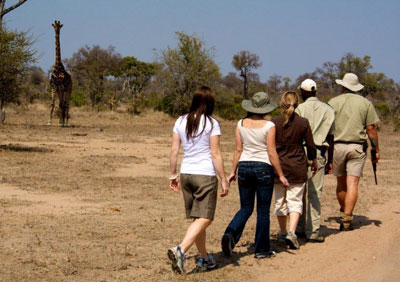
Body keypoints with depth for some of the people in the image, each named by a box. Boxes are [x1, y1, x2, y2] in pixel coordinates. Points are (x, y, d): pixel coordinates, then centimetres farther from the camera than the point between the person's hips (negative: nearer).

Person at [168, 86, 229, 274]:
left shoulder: (181, 122, 6)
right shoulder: (211, 124, -8)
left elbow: (174, 151, 6)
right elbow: (215, 154, -10)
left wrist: (173, 175, 15)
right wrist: (224, 180, -5)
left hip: (186, 173, 6)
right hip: (205, 175, -6)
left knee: (197, 218, 15)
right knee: (204, 218, -6)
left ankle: (204, 259, 23)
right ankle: (180, 250, -26)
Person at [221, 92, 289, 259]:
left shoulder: (241, 124, 2)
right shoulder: (268, 126, -10)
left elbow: (238, 150, 4)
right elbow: (272, 153, -10)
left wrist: (233, 171, 13)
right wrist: (281, 175, -3)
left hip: (244, 167, 4)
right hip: (263, 168, -4)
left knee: (246, 208, 12)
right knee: (263, 211, 6)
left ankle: (230, 234, -14)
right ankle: (261, 250, 11)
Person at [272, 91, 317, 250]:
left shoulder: (274, 122, -8)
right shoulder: (303, 123, -7)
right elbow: (310, 145, 0)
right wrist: (313, 160, 19)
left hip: (279, 166, 1)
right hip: (298, 168, -1)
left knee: (280, 200, 15)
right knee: (295, 201, 4)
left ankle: (283, 232, 26)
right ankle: (292, 232, -14)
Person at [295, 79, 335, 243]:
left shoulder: (300, 109, -2)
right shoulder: (328, 110, 8)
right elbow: (331, 137, 9)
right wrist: (330, 161, 14)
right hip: (318, 153, 2)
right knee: (314, 193, 2)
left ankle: (301, 228, 15)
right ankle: (313, 231, -1)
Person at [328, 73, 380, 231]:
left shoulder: (332, 103, 4)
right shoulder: (365, 103, 5)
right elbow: (371, 128, 1)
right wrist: (376, 150, 7)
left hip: (337, 146, 1)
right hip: (357, 146, -1)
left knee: (341, 183, 14)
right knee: (352, 184, -4)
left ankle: (343, 215, 28)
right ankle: (347, 220, -13)